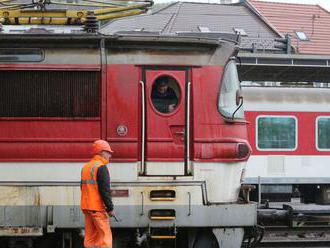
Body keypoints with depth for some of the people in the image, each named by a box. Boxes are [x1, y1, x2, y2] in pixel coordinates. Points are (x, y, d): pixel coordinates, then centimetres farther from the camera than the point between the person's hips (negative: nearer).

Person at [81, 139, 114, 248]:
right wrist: (110, 208, -15)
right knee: (105, 235, -6)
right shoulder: (101, 167, -13)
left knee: (90, 236, 10)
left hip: (86, 207, 9)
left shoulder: (86, 167, 15)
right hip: (98, 208, -8)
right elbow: (105, 190, -19)